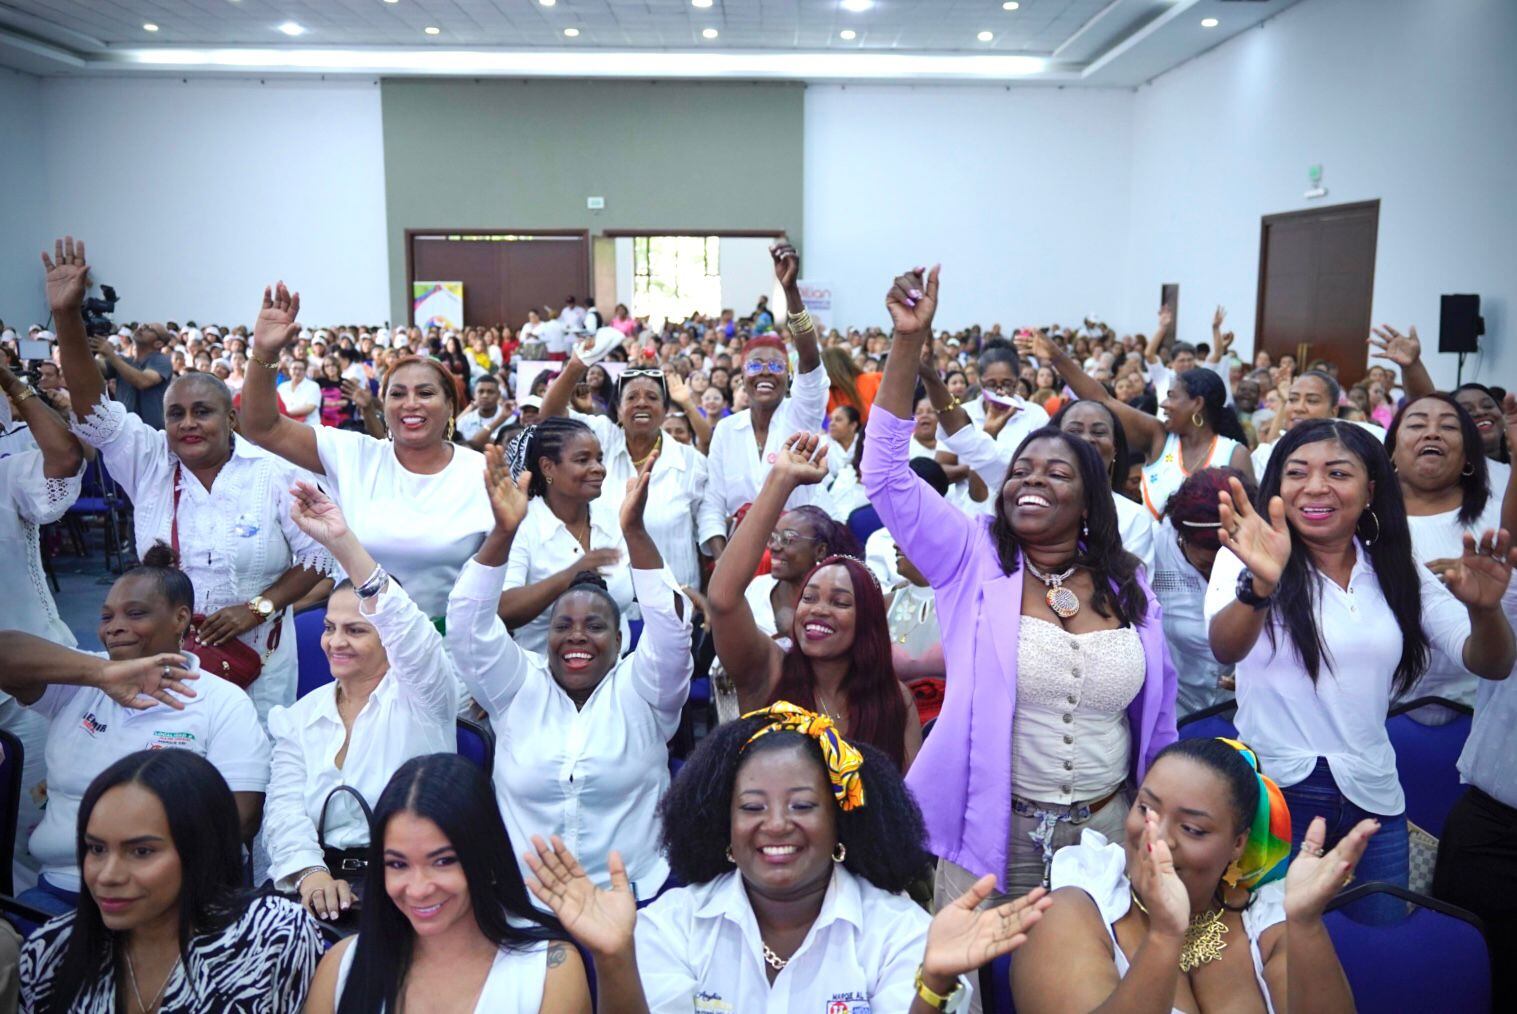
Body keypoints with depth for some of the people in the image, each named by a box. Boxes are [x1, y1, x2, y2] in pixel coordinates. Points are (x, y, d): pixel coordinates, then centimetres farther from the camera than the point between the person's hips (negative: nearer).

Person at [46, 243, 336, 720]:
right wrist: (67, 315, -22)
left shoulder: (273, 474, -8)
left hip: (256, 662, -2)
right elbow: (94, 410, -12)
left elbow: (317, 553, -6)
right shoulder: (149, 462, -1)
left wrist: (258, 607, -17)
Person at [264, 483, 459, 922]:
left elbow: (409, 631, -20)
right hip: (325, 878, 4)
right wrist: (309, 872, -17)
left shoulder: (420, 696, 1)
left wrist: (343, 542, -29)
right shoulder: (301, 716, 15)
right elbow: (285, 807, 4)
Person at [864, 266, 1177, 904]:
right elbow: (885, 472, -17)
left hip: (1106, 827, 2)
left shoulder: (1125, 582, 1)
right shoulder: (971, 558, -6)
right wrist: (908, 341, -24)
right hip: (989, 829, -2)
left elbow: (1156, 703, 11)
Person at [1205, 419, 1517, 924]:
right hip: (1273, 791, -4)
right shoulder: (1248, 558, -7)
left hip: (1372, 796, 4)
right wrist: (1260, 584, -47)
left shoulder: (1396, 571, 5)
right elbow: (1225, 649, -26)